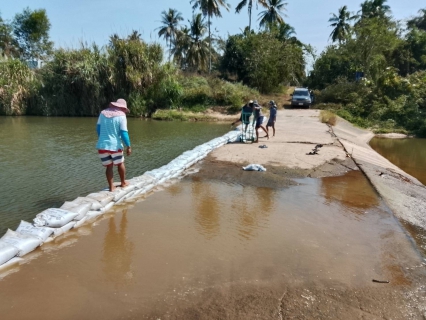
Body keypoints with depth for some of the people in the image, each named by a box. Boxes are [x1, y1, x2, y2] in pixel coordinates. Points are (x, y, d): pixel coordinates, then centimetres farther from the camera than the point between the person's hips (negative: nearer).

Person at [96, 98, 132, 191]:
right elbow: (124, 133, -14)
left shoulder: (103, 113, 6)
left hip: (102, 145, 3)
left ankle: (111, 187, 13)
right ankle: (123, 183, 33)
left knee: (109, 166, 12)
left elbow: (98, 129, 14)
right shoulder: (121, 116, -9)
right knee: (120, 164, 19)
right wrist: (128, 146, -7)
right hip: (115, 145, -3)